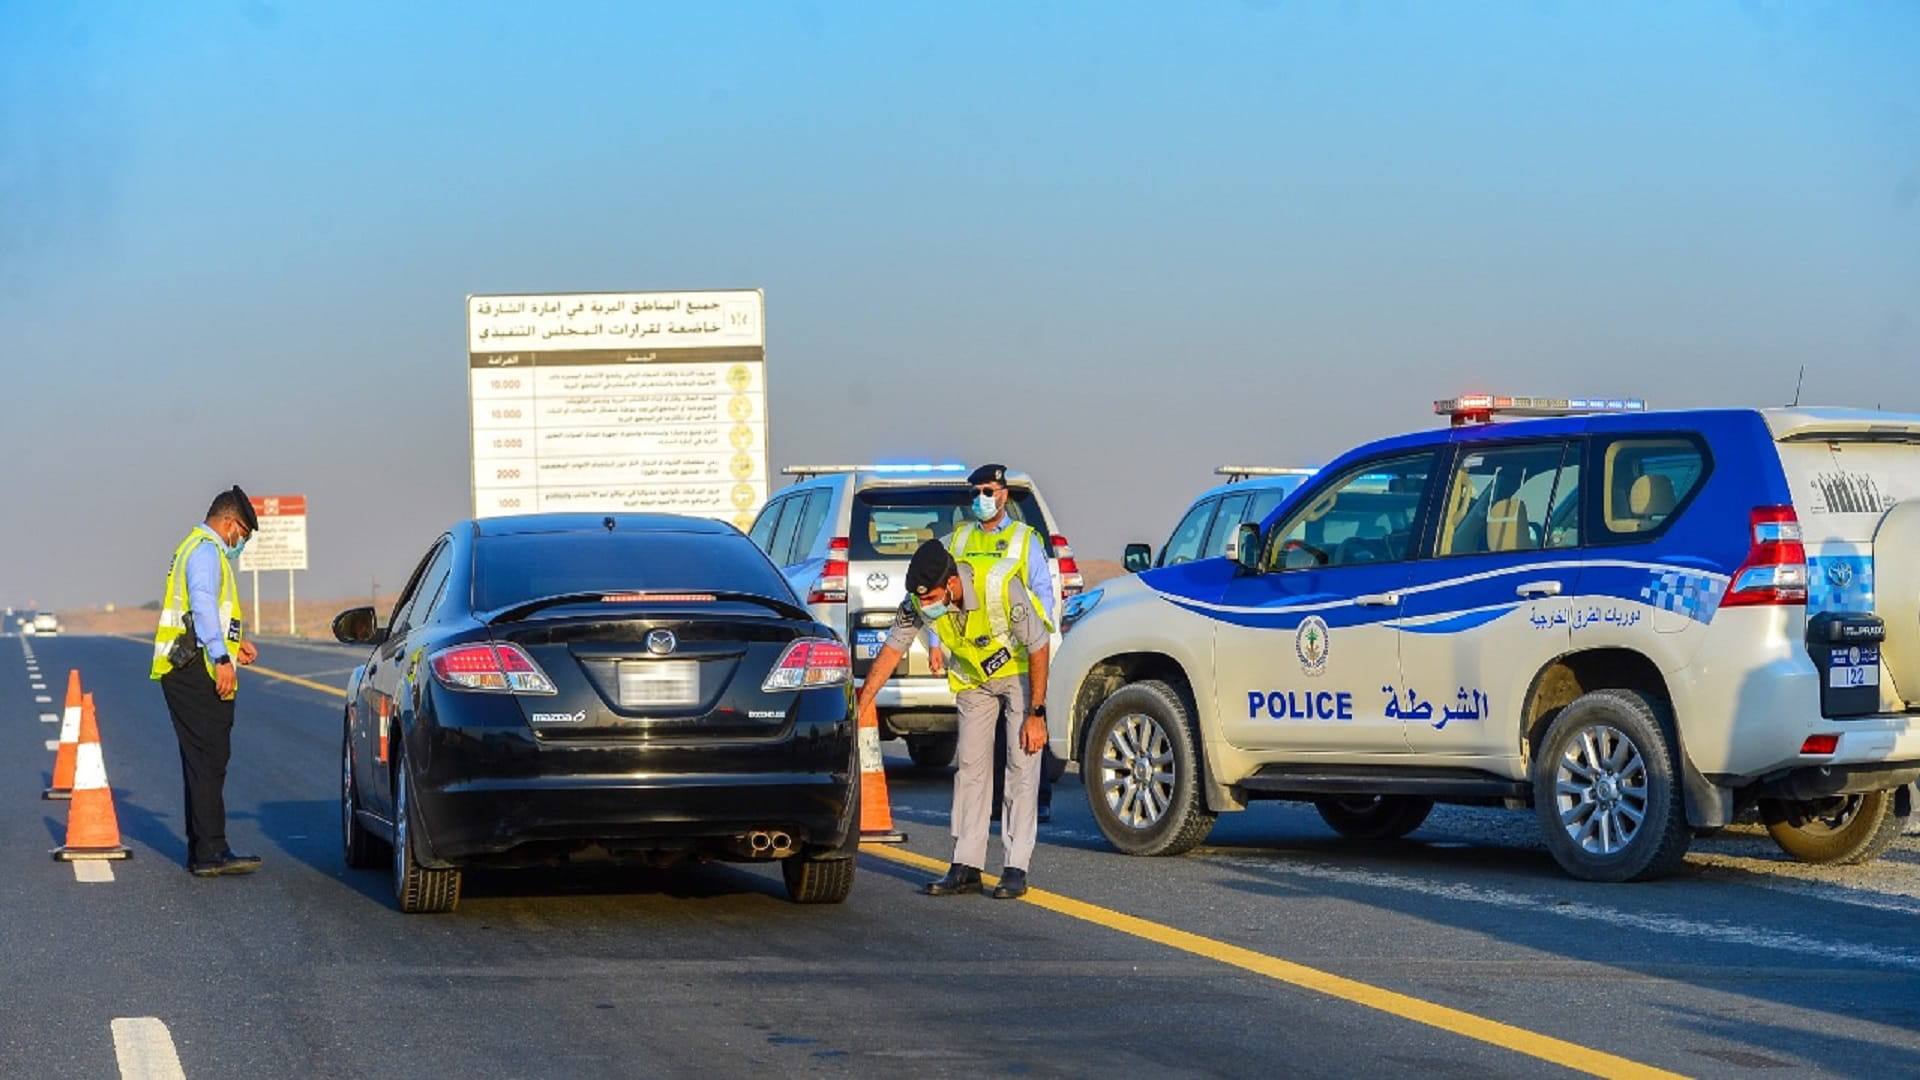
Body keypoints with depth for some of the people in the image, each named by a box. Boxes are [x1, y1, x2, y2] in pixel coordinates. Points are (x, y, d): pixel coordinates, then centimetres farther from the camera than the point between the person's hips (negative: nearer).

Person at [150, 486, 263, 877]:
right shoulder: (206, 550, -9)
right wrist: (222, 657, -24)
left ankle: (200, 850, 17)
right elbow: (202, 604, -21)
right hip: (197, 672, -11)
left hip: (186, 672, 11)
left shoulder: (199, 548, 25)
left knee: (202, 762, 13)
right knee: (209, 761, -14)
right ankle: (211, 853, -18)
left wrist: (235, 641, 26)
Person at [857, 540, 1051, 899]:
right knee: (969, 766, 0)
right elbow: (892, 650, -10)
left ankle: (1016, 869, -9)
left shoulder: (1000, 586, -36)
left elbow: (1038, 648, -26)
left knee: (1022, 766, -10)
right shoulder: (918, 602, -23)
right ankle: (965, 868, 1)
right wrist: (859, 708, -14)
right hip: (973, 679, 5)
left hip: (1020, 670, -5)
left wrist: (1036, 714, -24)